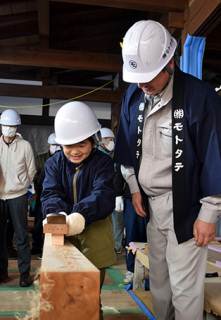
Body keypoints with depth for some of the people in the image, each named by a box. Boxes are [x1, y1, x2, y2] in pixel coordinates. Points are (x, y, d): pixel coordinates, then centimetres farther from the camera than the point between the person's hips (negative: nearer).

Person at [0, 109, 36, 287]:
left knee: (21, 235, 1)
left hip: (18, 196, -3)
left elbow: (31, 171, 5)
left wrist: (21, 186, 6)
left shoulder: (25, 145, 0)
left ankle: (25, 272, 11)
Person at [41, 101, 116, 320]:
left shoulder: (103, 162, -9)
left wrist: (81, 214, -46)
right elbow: (51, 193, -12)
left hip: (95, 230, -2)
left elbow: (103, 194, -25)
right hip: (64, 231, 3)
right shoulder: (54, 164, 1)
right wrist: (56, 213, -37)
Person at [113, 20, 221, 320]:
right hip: (150, 203, 6)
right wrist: (135, 188, 11)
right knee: (158, 281, 19)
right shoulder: (133, 95, 2)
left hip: (185, 206, -5)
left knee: (184, 288, 3)